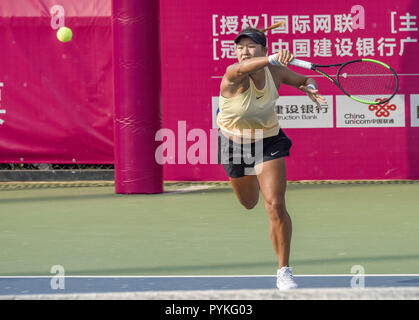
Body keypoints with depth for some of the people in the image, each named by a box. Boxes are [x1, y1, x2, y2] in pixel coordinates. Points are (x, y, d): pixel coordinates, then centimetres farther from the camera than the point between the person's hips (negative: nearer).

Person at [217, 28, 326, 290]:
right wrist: (273, 59, -73)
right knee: (249, 203, 23)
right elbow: (243, 68, -54)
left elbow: (304, 80, 6)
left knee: (275, 205, -17)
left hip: (268, 142, 0)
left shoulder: (276, 72, -15)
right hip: (233, 143, 0)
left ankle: (284, 271, -6)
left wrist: (310, 88, -19)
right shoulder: (233, 76, -27)